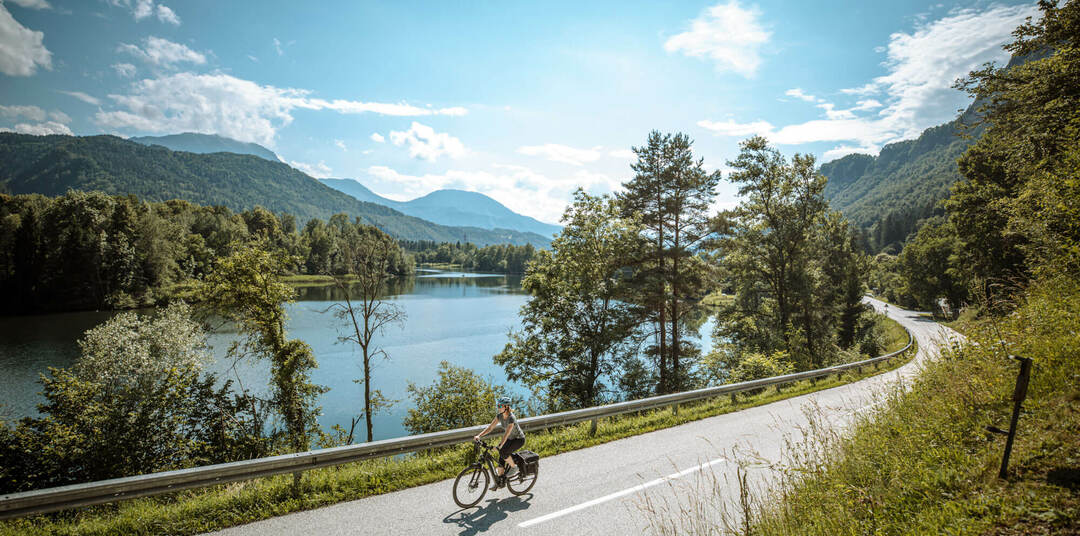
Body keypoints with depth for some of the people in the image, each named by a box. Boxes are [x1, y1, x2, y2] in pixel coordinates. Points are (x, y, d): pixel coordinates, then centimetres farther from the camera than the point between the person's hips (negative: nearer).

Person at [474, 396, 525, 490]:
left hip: (519, 439, -7)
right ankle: (499, 482, 15)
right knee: (501, 460, -1)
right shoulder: (499, 415, -9)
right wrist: (479, 436, -21)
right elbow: (490, 427, -9)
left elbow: (506, 434, -39)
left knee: (503, 452, -27)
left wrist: (499, 446, -49)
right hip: (510, 439, 7)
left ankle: (514, 467, -4)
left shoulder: (511, 418, -31)